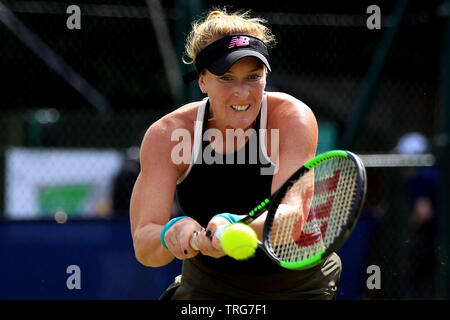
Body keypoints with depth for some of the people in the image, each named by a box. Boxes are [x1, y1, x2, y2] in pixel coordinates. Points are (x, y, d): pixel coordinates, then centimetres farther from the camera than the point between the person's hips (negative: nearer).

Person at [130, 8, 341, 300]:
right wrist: (172, 234, -47)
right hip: (205, 287, 2)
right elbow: (143, 249, -24)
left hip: (298, 285, -2)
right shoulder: (166, 136, -18)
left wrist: (233, 225, -54)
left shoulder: (293, 119, -21)